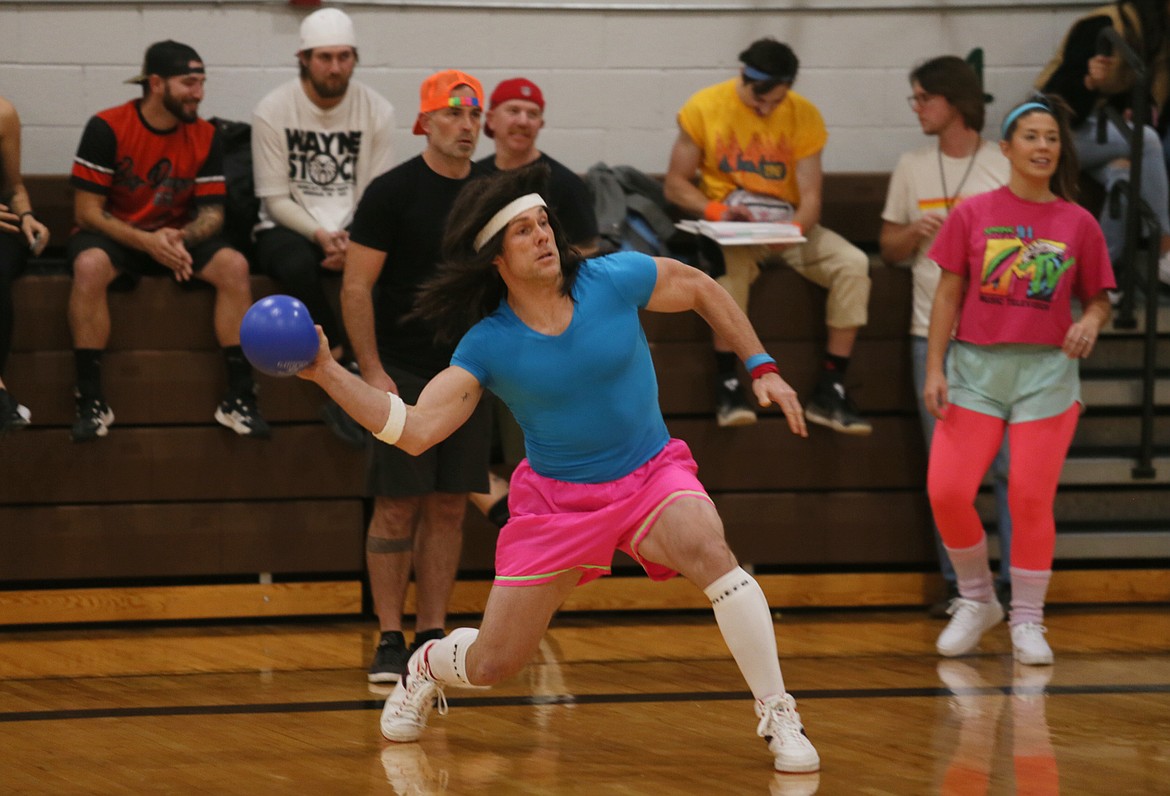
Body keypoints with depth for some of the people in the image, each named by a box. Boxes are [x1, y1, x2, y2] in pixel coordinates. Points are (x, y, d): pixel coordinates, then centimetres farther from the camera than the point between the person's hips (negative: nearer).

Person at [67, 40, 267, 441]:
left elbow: (211, 213, 0)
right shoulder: (107, 128, -13)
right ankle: (90, 401, -29)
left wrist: (182, 238, -24)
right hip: (115, 237, -3)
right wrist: (147, 242, -27)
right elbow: (87, 211, -14)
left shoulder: (204, 136, -1)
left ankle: (239, 400, -19)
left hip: (177, 238, 4)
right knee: (90, 265, -37)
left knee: (234, 265, -24)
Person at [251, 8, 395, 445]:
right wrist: (319, 235, -21)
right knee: (299, 266, -38)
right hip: (287, 228, -2)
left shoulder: (377, 111, 0)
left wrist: (352, 241, -19)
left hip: (352, 231, 2)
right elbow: (276, 199, -6)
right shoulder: (272, 111, -5)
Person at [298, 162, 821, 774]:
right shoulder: (487, 346, -13)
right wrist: (328, 373, -28)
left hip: (651, 474, 0)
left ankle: (778, 717, -23)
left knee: (707, 550, -35)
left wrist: (761, 368, 4)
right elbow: (414, 430, -19)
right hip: (556, 496, 0)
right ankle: (427, 667, 44)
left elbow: (700, 288, 6)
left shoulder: (614, 280, -13)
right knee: (491, 667, 4)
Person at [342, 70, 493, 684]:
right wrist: (372, 372, -15)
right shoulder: (392, 192, -8)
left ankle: (432, 635, 11)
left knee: (449, 507, 5)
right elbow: (356, 286, -9)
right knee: (397, 506, -4)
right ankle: (390, 640, 0)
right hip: (402, 372, -5)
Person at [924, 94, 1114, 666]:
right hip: (977, 366, 0)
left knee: (1031, 501, -3)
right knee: (947, 491, -10)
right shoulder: (973, 214, 3)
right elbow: (948, 295, 4)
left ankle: (1027, 622, 12)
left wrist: (1091, 323, -12)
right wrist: (935, 369, -2)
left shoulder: (1078, 224, 4)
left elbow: (1098, 298, 11)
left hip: (1046, 372, 0)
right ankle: (976, 601, 13)